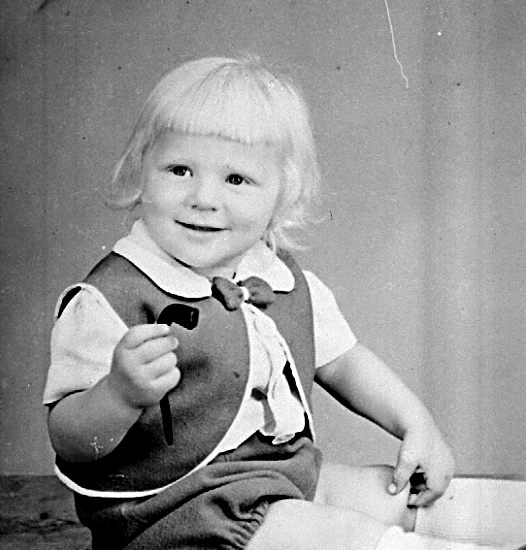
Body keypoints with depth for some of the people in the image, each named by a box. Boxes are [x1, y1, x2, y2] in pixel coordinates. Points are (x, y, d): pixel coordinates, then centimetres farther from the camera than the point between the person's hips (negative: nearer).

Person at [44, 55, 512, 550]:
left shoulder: (288, 282, 2)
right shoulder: (110, 300, -20)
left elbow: (342, 361, 16)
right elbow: (71, 443, -19)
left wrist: (416, 424, 8)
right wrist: (122, 393, -39)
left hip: (292, 476, 8)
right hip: (178, 506, -7)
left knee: (406, 494, 11)